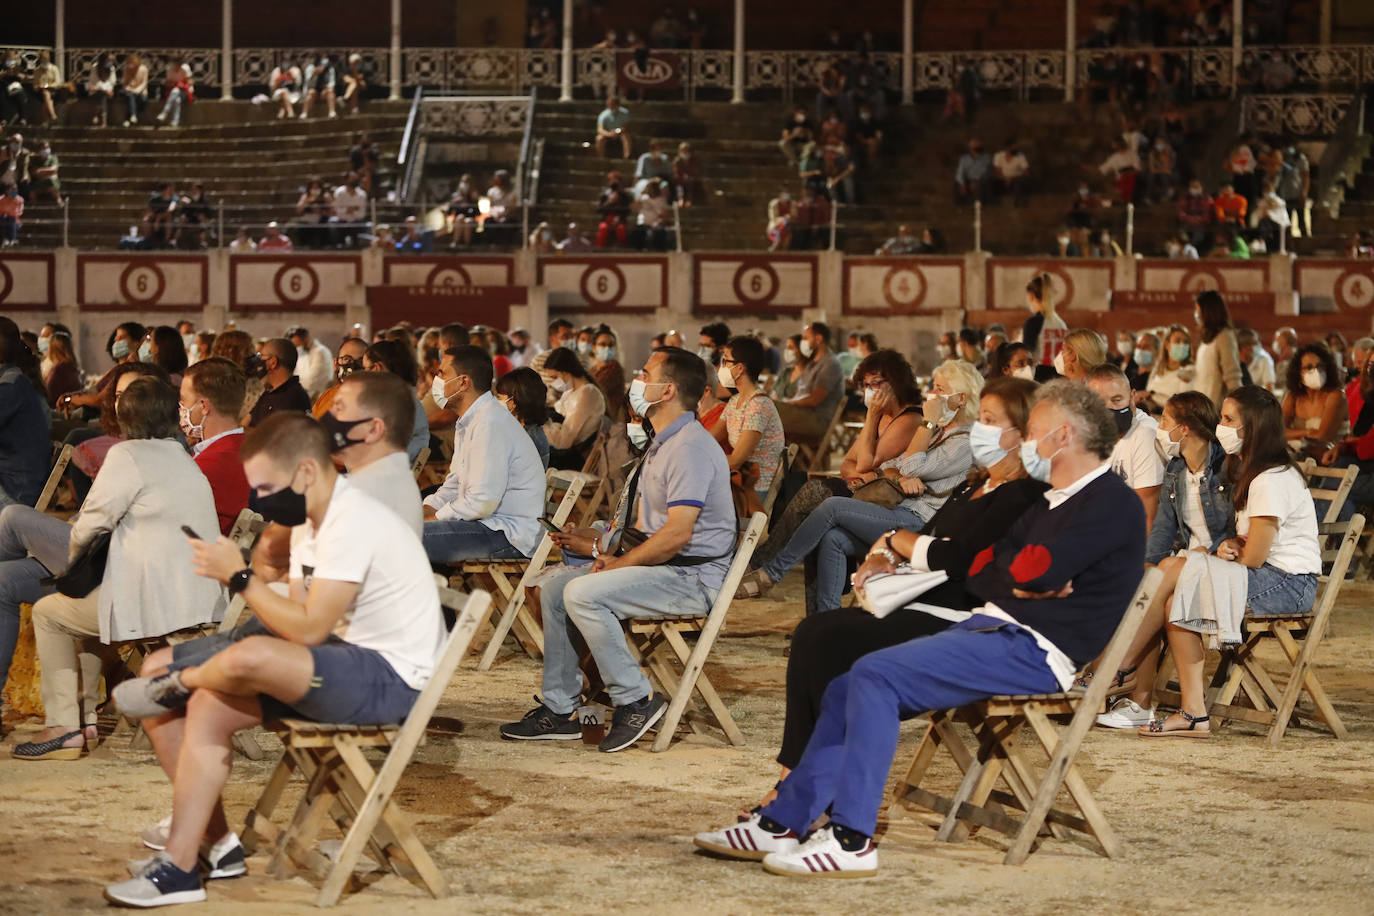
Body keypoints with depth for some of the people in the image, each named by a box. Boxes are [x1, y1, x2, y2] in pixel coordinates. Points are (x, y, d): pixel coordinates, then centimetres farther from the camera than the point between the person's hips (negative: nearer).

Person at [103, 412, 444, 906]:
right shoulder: (309, 523, 13)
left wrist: (241, 577, -18)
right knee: (208, 709, -5)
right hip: (340, 666, 10)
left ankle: (179, 683, -1)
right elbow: (299, 615, 8)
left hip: (388, 677, -10)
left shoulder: (353, 523, -20)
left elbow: (309, 629, -25)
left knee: (251, 657, -34)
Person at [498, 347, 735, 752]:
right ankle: (559, 708, 7)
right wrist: (600, 548, 8)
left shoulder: (690, 447, -17)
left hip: (692, 578, -11)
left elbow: (676, 534, -24)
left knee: (583, 593, -26)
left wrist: (618, 564, -15)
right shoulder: (662, 444, 19)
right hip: (660, 566, 11)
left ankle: (636, 700, -15)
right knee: (554, 583, 8)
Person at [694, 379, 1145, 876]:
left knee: (875, 675, -23)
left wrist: (1005, 574, 3)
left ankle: (852, 839, -23)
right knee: (847, 690, 4)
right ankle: (781, 824, 6)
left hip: (1030, 649, -10)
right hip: (988, 628, 10)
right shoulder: (1050, 503, 23)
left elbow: (1038, 572, -20)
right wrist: (1020, 583, -6)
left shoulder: (1113, 503, -7)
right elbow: (977, 573, 15)